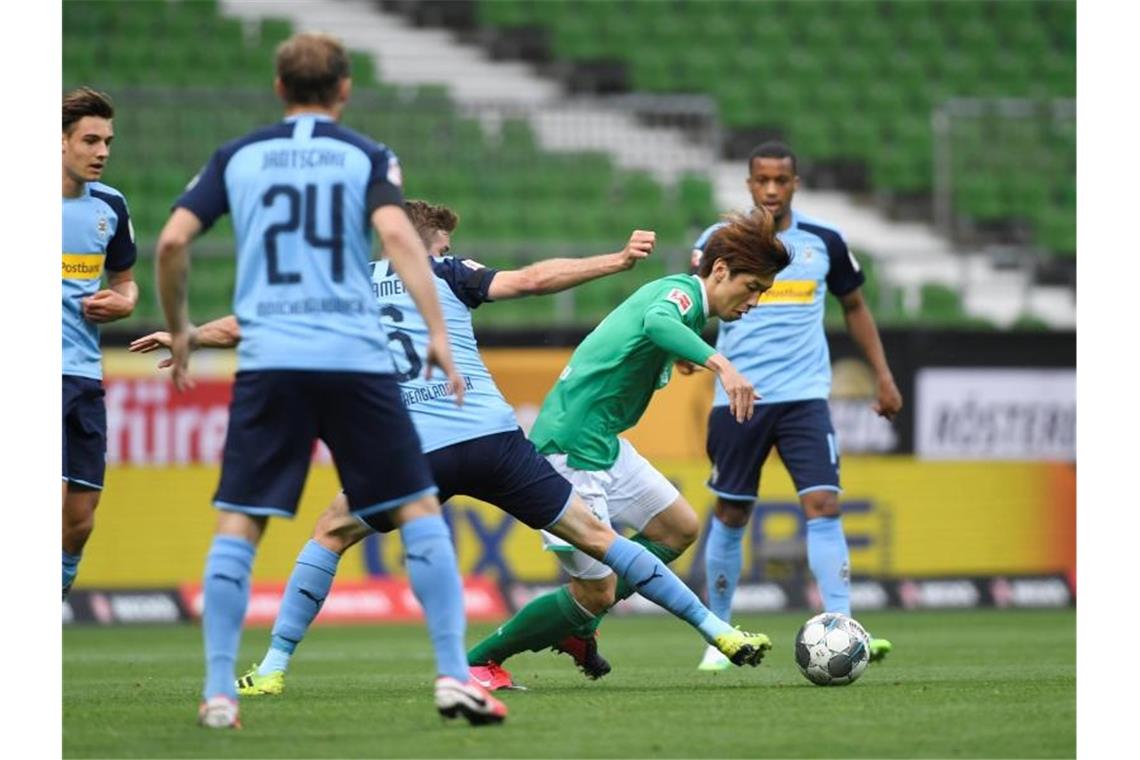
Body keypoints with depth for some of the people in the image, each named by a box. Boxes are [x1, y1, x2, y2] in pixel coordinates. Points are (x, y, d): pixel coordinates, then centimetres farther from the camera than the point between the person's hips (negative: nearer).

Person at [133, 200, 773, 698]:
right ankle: (721, 634, 9)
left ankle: (272, 670, 11)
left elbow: (242, 328, 19)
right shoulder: (444, 275, 14)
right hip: (496, 440, 0)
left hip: (415, 455, 0)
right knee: (596, 535, 8)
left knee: (331, 535, 21)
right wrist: (620, 260, 3)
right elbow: (531, 280, 1)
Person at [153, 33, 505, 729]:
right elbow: (396, 233, -10)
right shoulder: (367, 157, 7)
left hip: (269, 362, 1)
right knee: (418, 510, 7)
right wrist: (439, 332, -14)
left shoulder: (237, 158, 12)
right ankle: (454, 676, -1)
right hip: (357, 358, -1)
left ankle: (219, 692, -1)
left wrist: (178, 330, 18)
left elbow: (172, 241, 4)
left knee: (239, 526, 6)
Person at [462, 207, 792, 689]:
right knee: (596, 592, -6)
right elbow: (658, 323, -39)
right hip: (570, 451, -10)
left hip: (603, 445, 10)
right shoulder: (681, 290, -16)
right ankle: (476, 660, 7)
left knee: (679, 528, 16)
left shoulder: (675, 295, 14)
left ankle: (576, 626, 21)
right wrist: (720, 364, -50)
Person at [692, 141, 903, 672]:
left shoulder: (823, 241, 5)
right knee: (731, 514, 7)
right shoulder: (721, 240, 0)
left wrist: (883, 376, 13)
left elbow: (854, 306, 18)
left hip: (804, 396, 0)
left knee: (823, 505, -15)